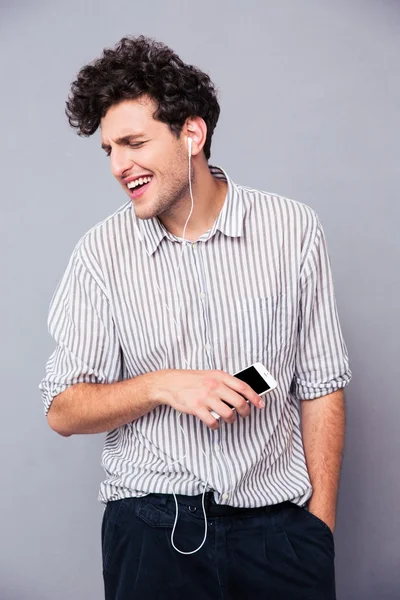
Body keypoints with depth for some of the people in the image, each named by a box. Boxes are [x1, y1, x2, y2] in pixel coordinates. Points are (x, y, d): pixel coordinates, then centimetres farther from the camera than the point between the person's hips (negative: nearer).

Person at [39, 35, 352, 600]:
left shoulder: (294, 229, -3)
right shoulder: (102, 252, -2)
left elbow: (321, 385, 1)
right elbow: (63, 410, -1)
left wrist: (321, 526, -2)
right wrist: (162, 386, -17)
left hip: (278, 525, 0)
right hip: (151, 527, 0)